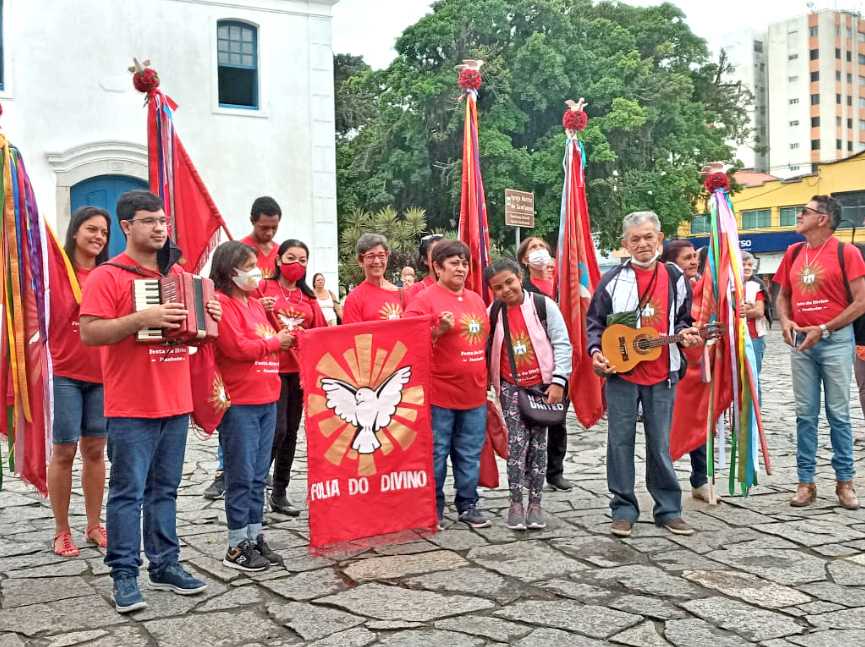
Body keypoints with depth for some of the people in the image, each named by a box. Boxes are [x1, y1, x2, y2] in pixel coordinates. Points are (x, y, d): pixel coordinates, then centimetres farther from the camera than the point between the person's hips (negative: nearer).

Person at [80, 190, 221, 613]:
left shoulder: (177, 275, 14)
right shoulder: (107, 276, -7)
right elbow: (89, 333, -15)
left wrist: (208, 319, 2)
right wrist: (141, 319, -25)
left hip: (176, 403, 6)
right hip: (130, 408, -6)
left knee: (165, 489, 13)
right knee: (128, 492, -1)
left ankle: (165, 565, 22)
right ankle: (124, 575, 9)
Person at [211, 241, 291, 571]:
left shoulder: (255, 303, 17)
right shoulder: (221, 303, -11)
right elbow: (237, 347, -20)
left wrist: (283, 337, 6)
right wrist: (274, 342, -9)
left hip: (266, 399, 9)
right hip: (239, 403, -9)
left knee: (258, 476, 13)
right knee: (242, 477, -2)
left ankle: (255, 537, 22)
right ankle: (237, 546, 7)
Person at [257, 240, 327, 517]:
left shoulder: (308, 296, 14)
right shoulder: (264, 288, -1)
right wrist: (259, 310, -20)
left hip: (300, 369, 6)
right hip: (272, 368, -5)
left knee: (291, 432, 9)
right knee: (277, 429, -14)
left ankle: (280, 493, 19)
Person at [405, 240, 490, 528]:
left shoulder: (476, 299, 14)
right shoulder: (425, 299, -7)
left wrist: (484, 380, 21)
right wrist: (439, 330, -25)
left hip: (475, 393, 6)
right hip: (439, 393, -6)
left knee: (470, 455, 12)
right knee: (436, 454, 2)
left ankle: (468, 505, 23)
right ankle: (433, 509, 15)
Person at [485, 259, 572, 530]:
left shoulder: (543, 305, -7)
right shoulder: (492, 313, 1)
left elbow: (562, 344, -6)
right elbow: (486, 350, 10)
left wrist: (558, 381, -11)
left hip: (542, 384, -1)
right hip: (510, 387, 1)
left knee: (538, 444, 5)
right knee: (517, 443, -7)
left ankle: (535, 502, 14)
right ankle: (516, 502, 3)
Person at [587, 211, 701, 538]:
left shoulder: (675, 278, 7)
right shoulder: (613, 279, 0)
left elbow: (682, 319, 17)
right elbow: (594, 321, 5)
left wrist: (685, 333, -4)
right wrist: (596, 351, -10)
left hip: (661, 375, 1)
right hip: (620, 373, -1)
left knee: (660, 444, 8)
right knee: (620, 442, 4)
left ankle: (668, 508, 19)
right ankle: (623, 509, 14)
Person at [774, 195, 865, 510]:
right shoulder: (793, 253, 10)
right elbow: (783, 295, 18)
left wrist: (823, 329, -14)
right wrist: (785, 321, -3)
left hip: (835, 339, -4)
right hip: (801, 342, 4)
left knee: (838, 413, 1)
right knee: (805, 414, 6)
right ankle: (805, 482, 11)